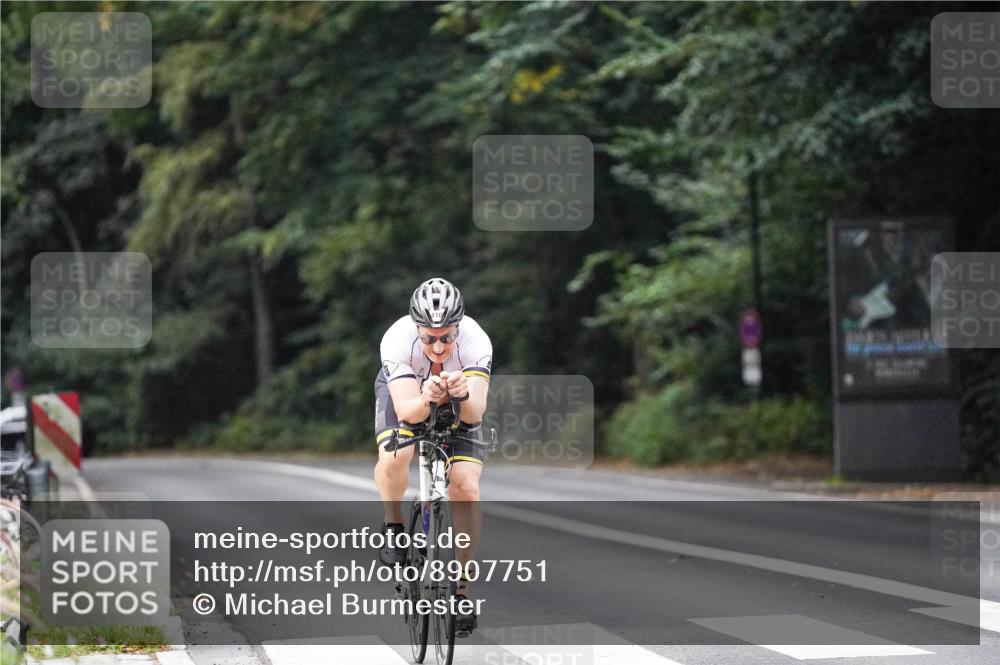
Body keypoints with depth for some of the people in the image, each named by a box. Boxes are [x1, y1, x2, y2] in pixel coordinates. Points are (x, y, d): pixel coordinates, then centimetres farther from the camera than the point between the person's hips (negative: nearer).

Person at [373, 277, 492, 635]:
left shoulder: (475, 341, -36)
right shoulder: (397, 340, -37)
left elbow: (475, 413, -43)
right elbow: (407, 411, -43)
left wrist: (464, 396, -65)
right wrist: (427, 399, -65)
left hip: (459, 402, 1)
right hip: (405, 391, -1)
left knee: (466, 487, -16)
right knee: (394, 458, -32)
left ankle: (461, 585, 0)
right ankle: (393, 525, -3)